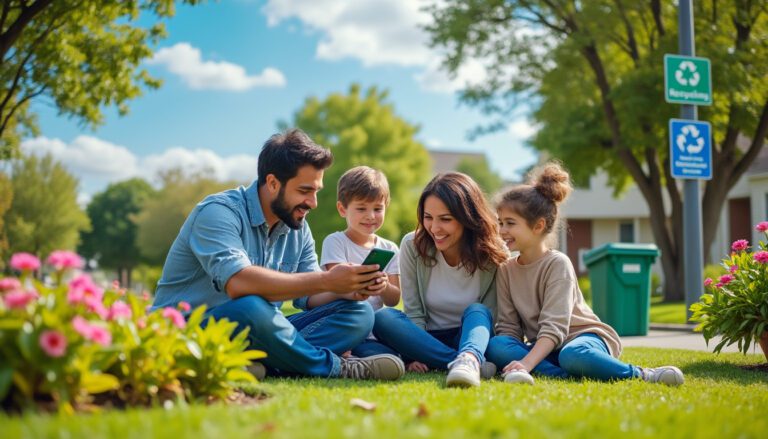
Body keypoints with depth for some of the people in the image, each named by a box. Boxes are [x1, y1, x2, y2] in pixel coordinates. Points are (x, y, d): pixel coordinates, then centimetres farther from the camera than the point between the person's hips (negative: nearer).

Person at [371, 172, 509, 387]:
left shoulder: (492, 253, -10)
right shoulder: (412, 245, -9)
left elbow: (490, 316, -10)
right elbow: (414, 311, -7)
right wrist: (418, 354, -20)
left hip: (472, 338, -1)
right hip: (427, 340, 1)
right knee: (382, 318, -26)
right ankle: (475, 364, -36)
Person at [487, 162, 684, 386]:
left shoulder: (557, 264, -13)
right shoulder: (507, 270, 5)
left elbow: (554, 327, -21)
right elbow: (508, 325, 1)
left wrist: (526, 363, -35)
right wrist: (515, 356, -21)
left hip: (583, 337, -5)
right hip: (543, 348, 5)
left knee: (573, 355, -42)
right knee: (496, 346, -25)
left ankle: (643, 375, -21)